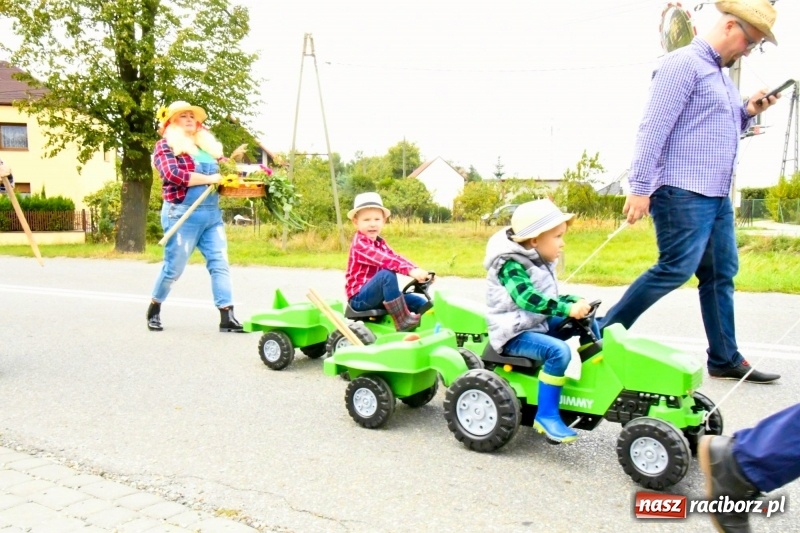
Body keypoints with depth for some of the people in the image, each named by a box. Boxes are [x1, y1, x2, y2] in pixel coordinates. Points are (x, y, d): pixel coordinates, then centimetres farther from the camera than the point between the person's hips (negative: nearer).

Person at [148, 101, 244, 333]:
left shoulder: (207, 145, 19)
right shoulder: (166, 146, -1)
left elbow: (222, 170, 27)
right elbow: (172, 175, -18)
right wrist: (208, 179, -16)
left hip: (213, 214, 6)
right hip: (183, 214, -6)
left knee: (220, 263, -3)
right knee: (174, 267, 3)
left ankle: (227, 317, -5)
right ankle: (154, 309, 24)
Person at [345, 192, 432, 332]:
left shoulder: (380, 243, 14)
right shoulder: (359, 243, -16)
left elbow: (395, 258, -1)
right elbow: (383, 260, -31)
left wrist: (417, 270, -19)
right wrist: (411, 270, -40)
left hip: (377, 295, 9)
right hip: (359, 297, -9)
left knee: (420, 303, 0)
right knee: (387, 274, -34)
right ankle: (402, 320, -30)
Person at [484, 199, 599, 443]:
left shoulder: (540, 263, 12)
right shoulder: (511, 266, -18)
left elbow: (547, 298, 16)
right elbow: (528, 299, -32)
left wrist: (575, 302, -1)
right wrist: (567, 309, -37)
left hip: (539, 324, 10)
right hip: (514, 335, -9)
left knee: (588, 321, 7)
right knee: (559, 350, -31)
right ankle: (546, 415, -22)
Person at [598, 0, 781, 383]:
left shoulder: (720, 75, 22)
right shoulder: (684, 64, -8)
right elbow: (654, 127, -17)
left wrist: (747, 113, 9)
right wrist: (640, 187, -23)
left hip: (716, 195, 10)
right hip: (683, 193, -10)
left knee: (721, 274, 10)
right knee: (676, 268, -14)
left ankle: (725, 360, 18)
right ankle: (605, 333, -4)